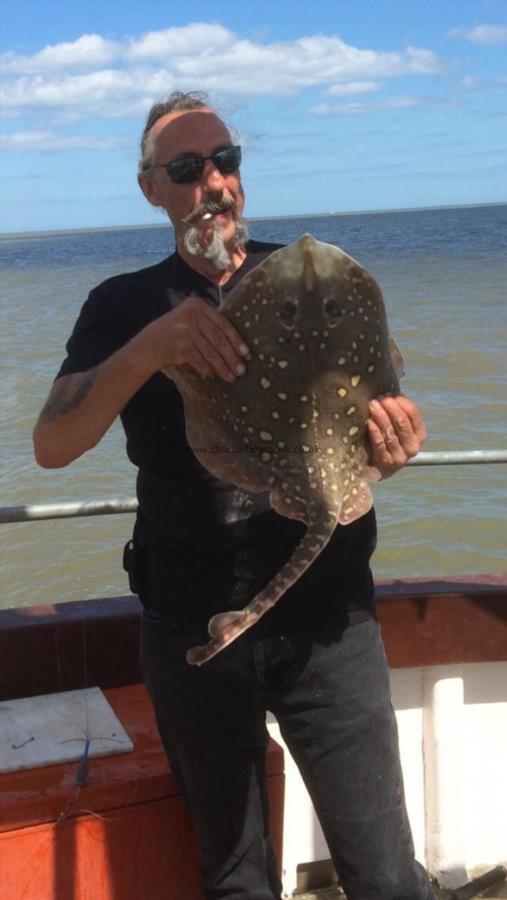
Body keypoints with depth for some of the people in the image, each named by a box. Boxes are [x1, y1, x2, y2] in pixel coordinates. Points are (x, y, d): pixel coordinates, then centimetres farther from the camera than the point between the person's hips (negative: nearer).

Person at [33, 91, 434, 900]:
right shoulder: (124, 306, 2)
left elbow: (382, 417, 6)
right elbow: (52, 446, -11)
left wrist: (394, 445, -19)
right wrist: (147, 348, -29)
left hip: (325, 617, 0)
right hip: (190, 628, 1)